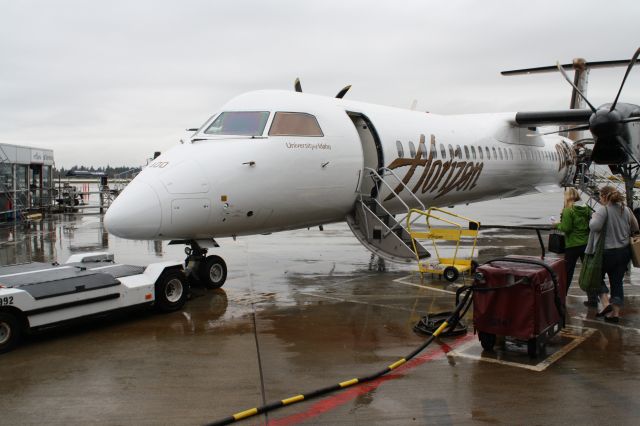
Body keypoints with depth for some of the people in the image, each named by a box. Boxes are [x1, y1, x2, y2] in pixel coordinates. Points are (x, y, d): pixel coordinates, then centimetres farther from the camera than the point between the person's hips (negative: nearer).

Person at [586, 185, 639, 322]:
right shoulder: (626, 209, 6)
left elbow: (595, 226, -28)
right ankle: (615, 313, 13)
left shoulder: (603, 209, -16)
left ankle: (606, 302, -3)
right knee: (617, 282, 11)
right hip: (624, 251, 6)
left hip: (607, 251, -6)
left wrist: (593, 218, -8)